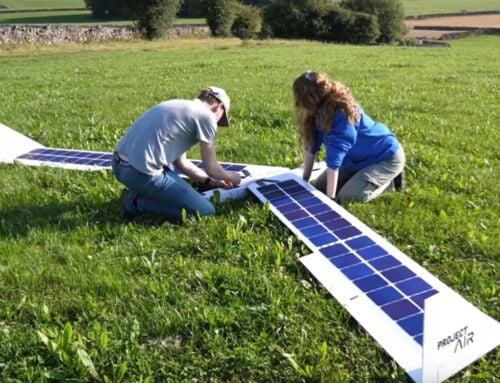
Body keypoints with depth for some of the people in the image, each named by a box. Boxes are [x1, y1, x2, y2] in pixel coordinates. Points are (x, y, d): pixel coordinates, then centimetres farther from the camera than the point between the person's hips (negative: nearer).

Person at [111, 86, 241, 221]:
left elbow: (180, 162, 26)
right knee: (206, 212, -2)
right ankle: (138, 203, -2)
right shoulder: (206, 116, -3)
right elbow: (210, 168, 3)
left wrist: (209, 181, 29)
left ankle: (138, 194, 15)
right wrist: (229, 177, 23)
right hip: (141, 172, -10)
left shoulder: (181, 107, 22)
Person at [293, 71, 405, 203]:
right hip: (360, 158, 9)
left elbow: (334, 158, -35)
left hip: (387, 157, -8)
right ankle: (366, 174, 14)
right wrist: (304, 178, -3)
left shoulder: (341, 114, -33)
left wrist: (330, 197, -33)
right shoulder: (320, 110, -9)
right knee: (320, 187, 2)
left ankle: (389, 180, 0)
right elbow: (311, 143, -2)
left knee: (347, 196, -24)